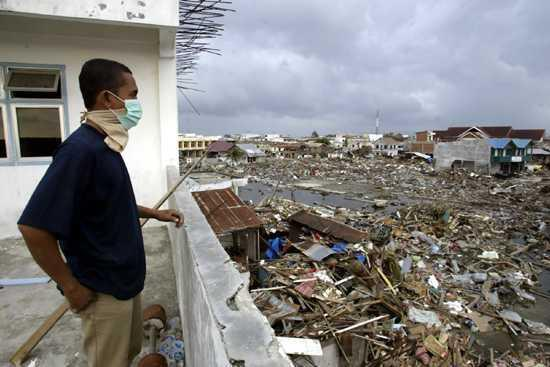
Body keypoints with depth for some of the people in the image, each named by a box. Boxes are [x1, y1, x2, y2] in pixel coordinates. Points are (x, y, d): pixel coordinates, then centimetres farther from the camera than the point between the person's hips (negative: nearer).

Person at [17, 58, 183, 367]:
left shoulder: (106, 145, 4)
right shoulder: (81, 148, -25)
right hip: (103, 290, -8)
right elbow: (34, 227, -27)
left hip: (126, 279, 8)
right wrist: (71, 287, -17)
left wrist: (154, 213, 10)